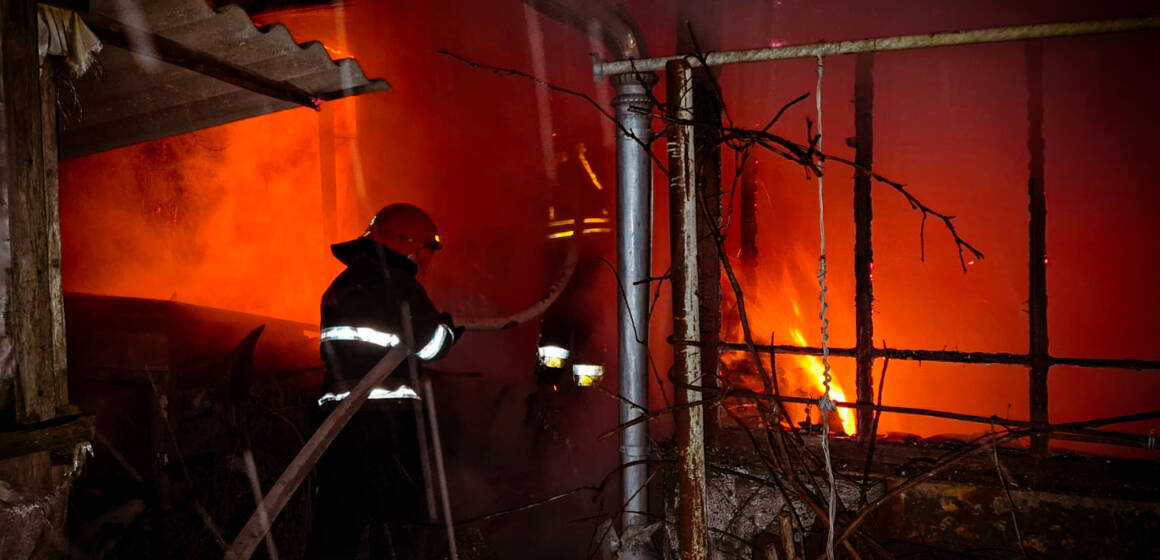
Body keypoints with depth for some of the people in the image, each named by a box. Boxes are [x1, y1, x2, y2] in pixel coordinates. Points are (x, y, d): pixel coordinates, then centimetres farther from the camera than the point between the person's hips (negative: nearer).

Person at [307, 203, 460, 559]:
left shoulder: (340, 286, 17)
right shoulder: (397, 285, -9)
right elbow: (429, 344, -12)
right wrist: (449, 328, 10)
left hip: (337, 415, 8)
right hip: (387, 417, -8)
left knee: (337, 520, 12)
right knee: (395, 518, 2)